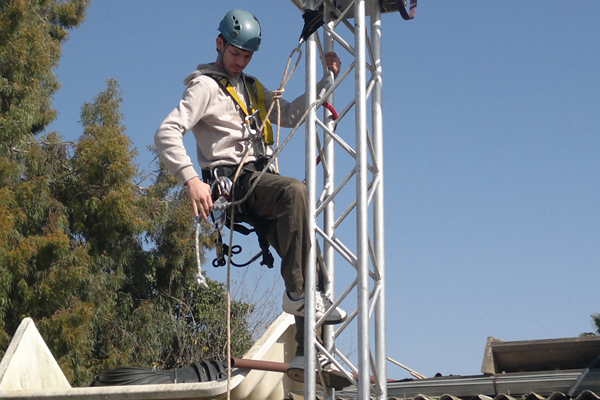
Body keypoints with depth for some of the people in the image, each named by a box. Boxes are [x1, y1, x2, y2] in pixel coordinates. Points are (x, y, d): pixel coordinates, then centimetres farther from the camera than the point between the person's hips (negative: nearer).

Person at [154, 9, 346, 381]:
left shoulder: (252, 89, 25)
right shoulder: (205, 86, -1)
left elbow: (290, 114, 28)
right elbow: (167, 134, -12)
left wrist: (325, 81, 17)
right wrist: (191, 178, -25)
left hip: (261, 181, 8)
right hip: (234, 182, -8)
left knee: (310, 256, -5)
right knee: (295, 190, -35)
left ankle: (307, 353, -3)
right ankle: (298, 292, -31)